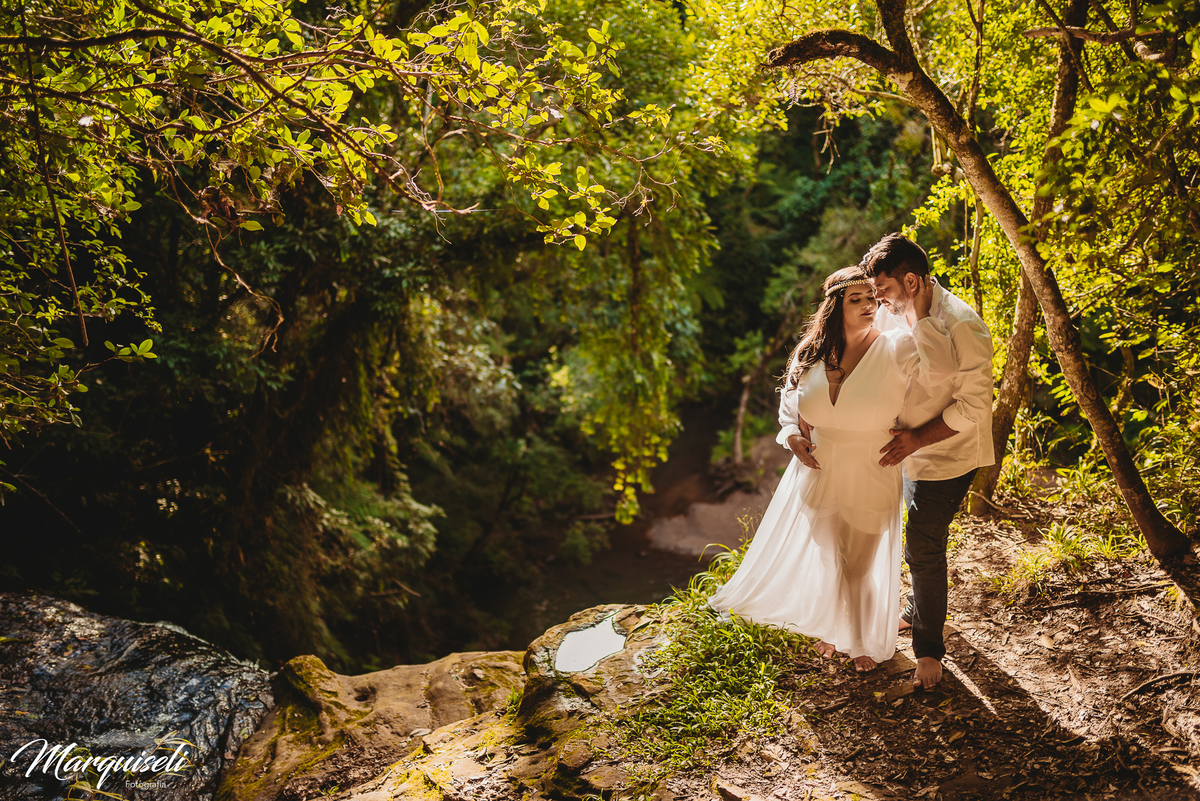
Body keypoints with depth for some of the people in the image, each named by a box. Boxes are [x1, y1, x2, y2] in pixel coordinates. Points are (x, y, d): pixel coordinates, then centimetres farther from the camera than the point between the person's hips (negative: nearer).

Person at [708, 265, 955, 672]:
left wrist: (922, 316, -35)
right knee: (819, 558, 17)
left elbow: (939, 368, -36)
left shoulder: (894, 348, -17)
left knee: (864, 564, 15)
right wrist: (792, 434, -5)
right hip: (819, 471, 3)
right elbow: (789, 399, 11)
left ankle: (867, 641, 44)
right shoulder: (811, 354, -5)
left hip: (871, 478, -3)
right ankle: (832, 630, 48)